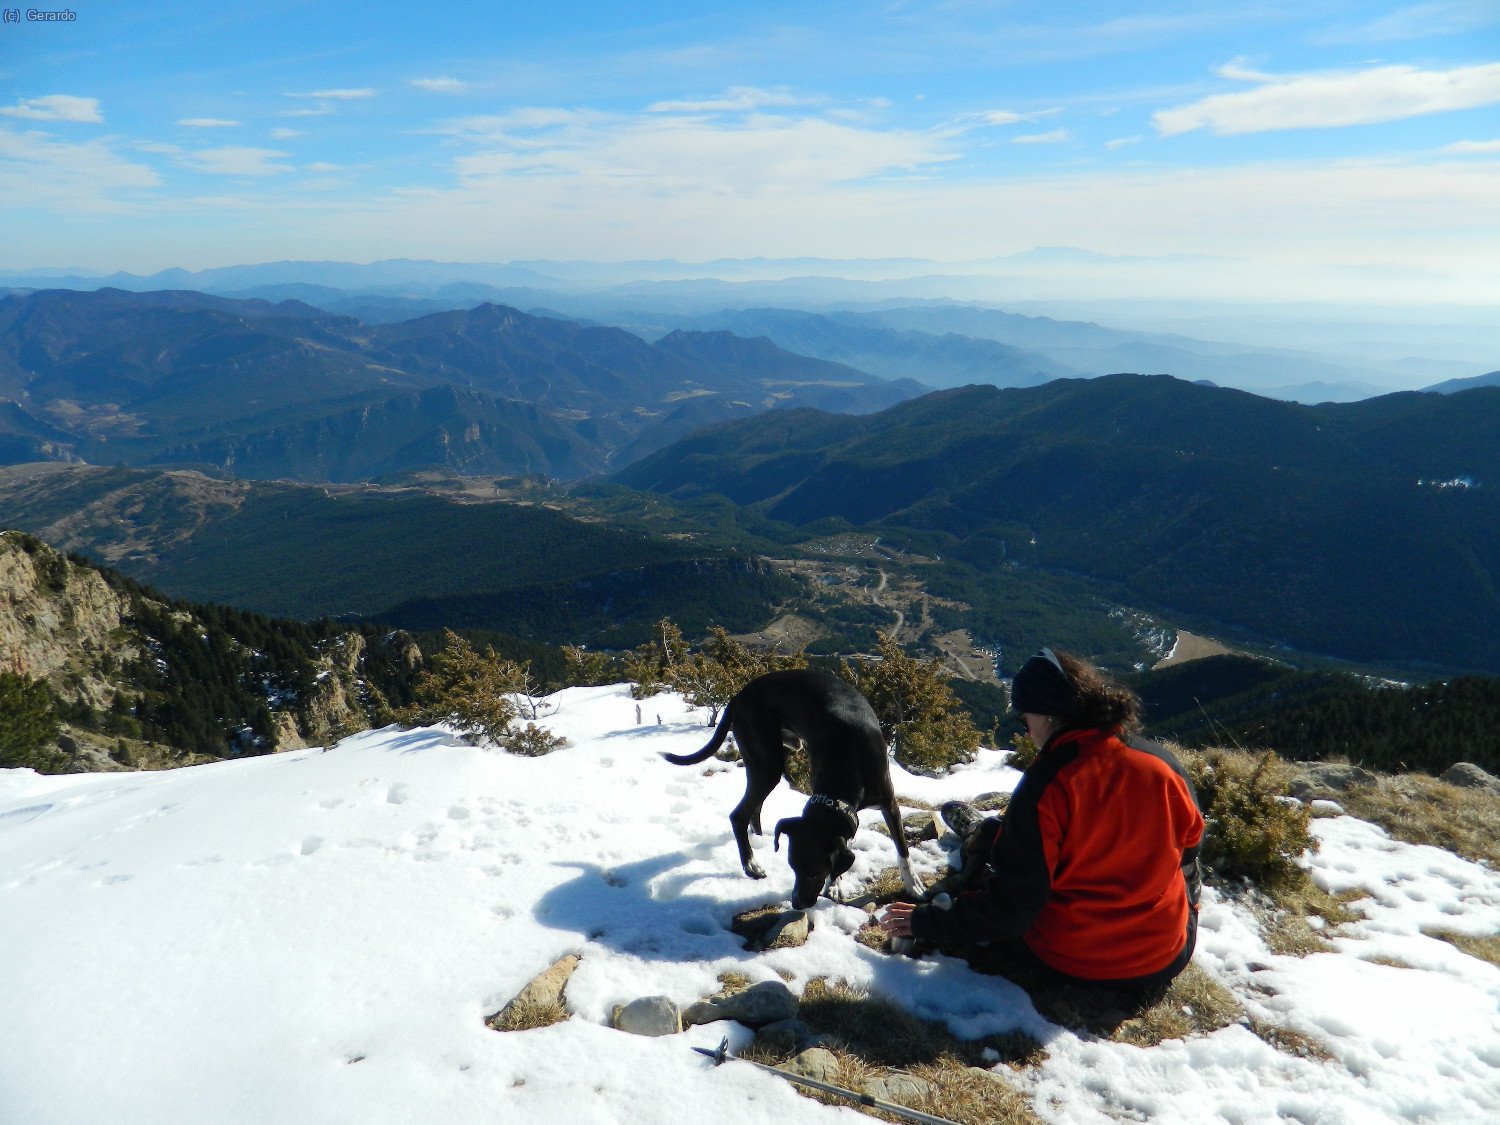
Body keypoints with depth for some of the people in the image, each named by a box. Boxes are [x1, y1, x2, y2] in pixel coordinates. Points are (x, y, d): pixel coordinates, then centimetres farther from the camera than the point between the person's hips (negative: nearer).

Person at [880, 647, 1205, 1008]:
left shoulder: (1045, 782, -24)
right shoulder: (1164, 763, -11)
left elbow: (1012, 906, -23)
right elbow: (1188, 845, 8)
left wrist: (928, 924, -9)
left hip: (1062, 965, -4)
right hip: (1167, 961, 4)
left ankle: (976, 838, 51)